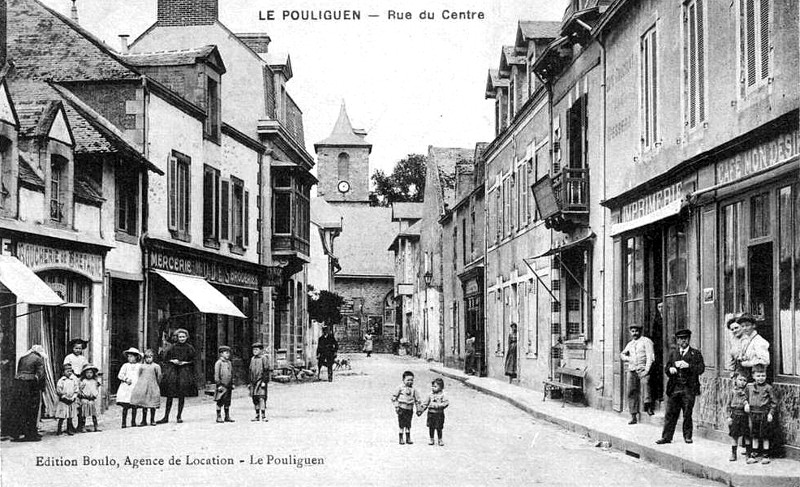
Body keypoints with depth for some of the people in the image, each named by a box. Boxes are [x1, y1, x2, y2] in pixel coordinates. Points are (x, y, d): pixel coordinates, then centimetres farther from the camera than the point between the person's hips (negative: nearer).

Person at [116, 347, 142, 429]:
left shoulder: (139, 366, 10)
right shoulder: (125, 365, 9)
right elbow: (120, 375, 3)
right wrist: (126, 379, -13)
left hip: (135, 388, 1)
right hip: (126, 388, 0)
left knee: (134, 406, 0)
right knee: (125, 406, -4)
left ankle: (133, 422, 10)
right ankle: (124, 423, 0)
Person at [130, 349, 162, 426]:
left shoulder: (156, 366, 3)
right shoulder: (141, 366, 10)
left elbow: (159, 376, 6)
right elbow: (139, 376, 15)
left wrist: (156, 384, 8)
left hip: (152, 386, -2)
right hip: (142, 387, 2)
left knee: (152, 405, 1)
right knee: (144, 405, 4)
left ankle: (152, 420, 11)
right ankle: (144, 420, 10)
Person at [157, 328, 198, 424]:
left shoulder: (189, 348, 5)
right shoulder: (173, 347, 6)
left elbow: (193, 360, 3)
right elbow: (165, 359, 8)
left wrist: (183, 362, -9)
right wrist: (173, 361, -9)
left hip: (185, 372, 0)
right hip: (172, 371, 0)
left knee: (182, 395, -1)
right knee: (169, 395, -2)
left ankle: (179, 416, 10)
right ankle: (166, 417, 3)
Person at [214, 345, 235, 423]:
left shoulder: (229, 363, 14)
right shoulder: (219, 363, -7)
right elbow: (216, 375, -9)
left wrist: (232, 384, 16)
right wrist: (219, 385, -14)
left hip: (229, 386, 7)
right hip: (222, 386, -7)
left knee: (227, 402, 10)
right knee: (220, 402, -1)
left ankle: (227, 417, 17)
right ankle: (219, 417, 3)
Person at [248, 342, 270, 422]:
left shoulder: (264, 358, -5)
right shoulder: (252, 359, 15)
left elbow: (266, 371, -8)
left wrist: (264, 381, -15)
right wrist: (250, 382, 17)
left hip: (261, 381, -7)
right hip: (253, 382, 7)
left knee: (261, 398, -13)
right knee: (255, 399, 8)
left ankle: (263, 416, -13)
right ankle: (257, 416, 15)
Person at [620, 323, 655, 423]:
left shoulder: (646, 341, 0)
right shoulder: (630, 344, 19)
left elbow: (650, 357, -8)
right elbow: (622, 354, 33)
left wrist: (647, 370, -18)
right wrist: (627, 358, 10)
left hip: (643, 369, -6)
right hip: (632, 370, 6)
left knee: (645, 381, -36)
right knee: (632, 392, 3)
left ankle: (648, 406, -42)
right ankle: (633, 417, 9)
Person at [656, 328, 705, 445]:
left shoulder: (696, 353, 8)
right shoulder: (673, 353, 17)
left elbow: (701, 369, -2)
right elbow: (666, 368, 15)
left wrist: (688, 365, -15)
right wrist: (670, 369, -8)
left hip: (689, 389, -2)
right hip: (674, 388, 2)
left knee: (687, 414, 0)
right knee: (670, 413, 1)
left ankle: (687, 436, 12)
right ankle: (666, 437, 3)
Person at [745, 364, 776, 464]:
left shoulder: (768, 388, -7)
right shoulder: (749, 386, 4)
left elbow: (773, 402, -3)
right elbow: (747, 397, 18)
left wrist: (771, 413, -10)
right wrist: (746, 404, -1)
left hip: (764, 414, -4)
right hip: (753, 413, 4)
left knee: (765, 436, 4)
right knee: (754, 436, 11)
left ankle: (765, 456, 14)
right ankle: (754, 455, 20)